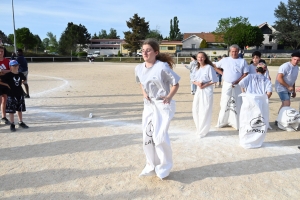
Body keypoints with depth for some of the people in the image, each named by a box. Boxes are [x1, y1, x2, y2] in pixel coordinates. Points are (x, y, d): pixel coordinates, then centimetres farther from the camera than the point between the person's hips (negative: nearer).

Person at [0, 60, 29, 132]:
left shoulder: (20, 74, 4)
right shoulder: (8, 75, -10)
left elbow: (24, 79, 24)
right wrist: (6, 84, -7)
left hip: (20, 94, 5)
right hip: (11, 95, -5)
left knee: (20, 109, 14)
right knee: (11, 110, 1)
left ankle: (21, 122, 25)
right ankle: (12, 124, 8)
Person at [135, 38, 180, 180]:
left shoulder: (162, 67, -17)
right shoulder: (139, 68, 2)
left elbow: (176, 84, -8)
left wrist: (169, 97, -19)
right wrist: (144, 93, 4)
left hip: (163, 105, -6)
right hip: (148, 105, 6)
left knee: (160, 137, -11)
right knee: (147, 136, 9)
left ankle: (164, 166, 14)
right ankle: (151, 165, 30)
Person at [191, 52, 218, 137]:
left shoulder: (209, 67, -8)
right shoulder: (196, 68, 11)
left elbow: (214, 80, -10)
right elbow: (193, 80, 13)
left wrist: (205, 85, -16)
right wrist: (197, 83, -8)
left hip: (207, 90, -6)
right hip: (198, 90, 6)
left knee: (205, 111, -4)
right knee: (195, 109, 8)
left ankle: (203, 131, 8)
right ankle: (199, 129, 25)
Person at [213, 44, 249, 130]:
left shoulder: (242, 61, 4)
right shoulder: (225, 60, 8)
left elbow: (245, 74, -1)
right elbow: (215, 66, 16)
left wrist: (237, 82, -13)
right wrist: (222, 73, 3)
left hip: (237, 86, -1)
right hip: (226, 84, 1)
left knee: (236, 104, 0)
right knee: (224, 103, 3)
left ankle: (235, 123, 10)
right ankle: (222, 122, 12)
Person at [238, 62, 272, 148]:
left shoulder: (250, 76, 14)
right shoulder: (267, 80, 15)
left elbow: (241, 83, -3)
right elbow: (269, 92, -3)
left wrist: (244, 94, 11)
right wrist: (265, 99, 13)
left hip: (249, 99, 0)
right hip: (262, 101, 1)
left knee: (247, 121, 9)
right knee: (261, 123, 13)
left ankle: (245, 141, 16)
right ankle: (257, 142, 16)